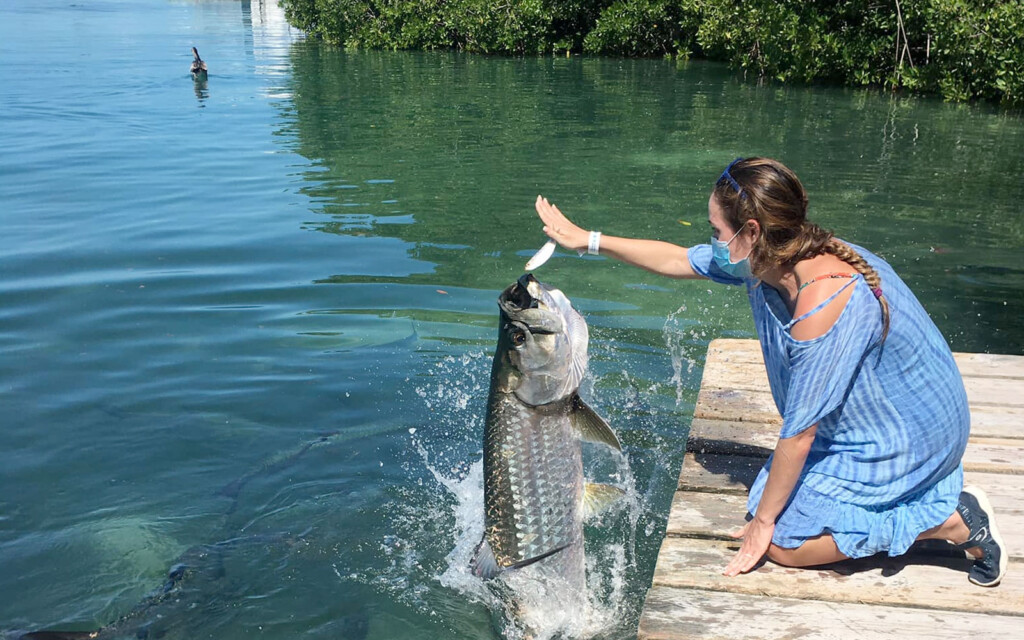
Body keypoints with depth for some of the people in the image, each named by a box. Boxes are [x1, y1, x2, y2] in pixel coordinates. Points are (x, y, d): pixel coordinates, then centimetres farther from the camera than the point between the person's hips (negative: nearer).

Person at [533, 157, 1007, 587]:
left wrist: (763, 521, -15)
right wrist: (588, 240, 6)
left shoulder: (824, 307, -36)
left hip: (905, 439, -8)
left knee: (783, 542, -6)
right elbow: (679, 260, 6)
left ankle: (950, 521, 0)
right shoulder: (766, 258, -11)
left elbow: (800, 432, -27)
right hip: (863, 418, 8)